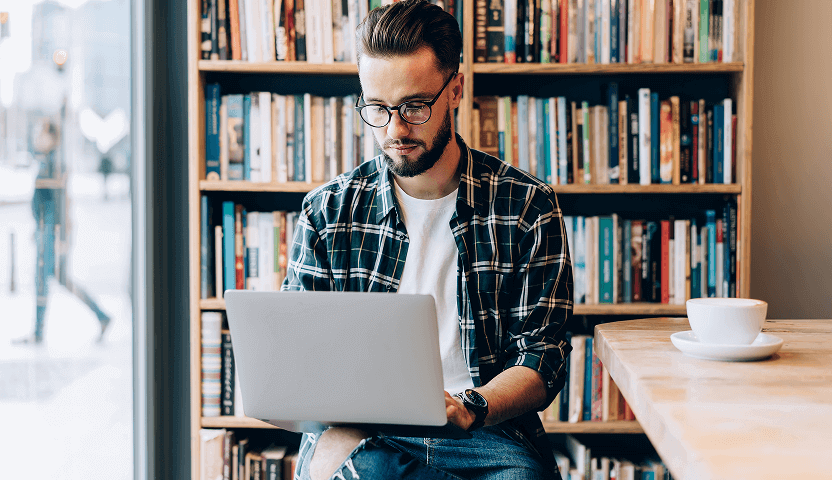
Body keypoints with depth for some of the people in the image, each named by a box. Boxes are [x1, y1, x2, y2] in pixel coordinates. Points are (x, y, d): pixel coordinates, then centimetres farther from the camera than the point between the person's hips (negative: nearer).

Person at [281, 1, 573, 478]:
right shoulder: (327, 210, 8)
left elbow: (542, 357, 1)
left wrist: (470, 407, -21)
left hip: (490, 434, 0)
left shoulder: (528, 205, 4)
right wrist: (335, 429, -16)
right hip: (358, 437, 1)